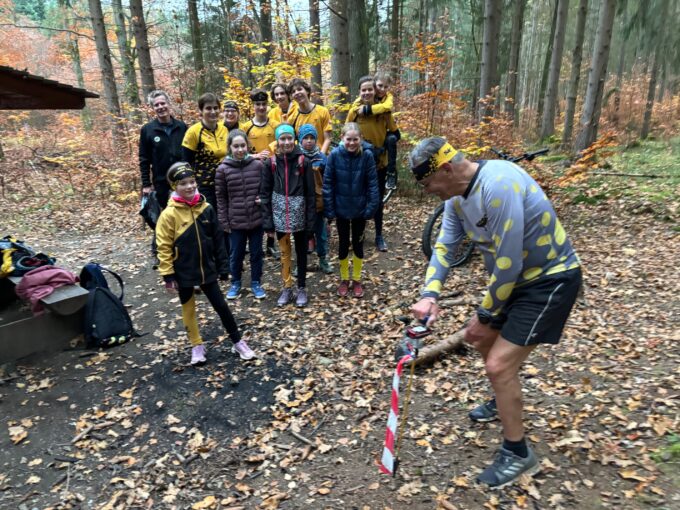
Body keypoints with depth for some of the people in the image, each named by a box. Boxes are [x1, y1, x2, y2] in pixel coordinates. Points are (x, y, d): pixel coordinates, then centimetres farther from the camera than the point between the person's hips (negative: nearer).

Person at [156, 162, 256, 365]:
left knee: (221, 306, 8)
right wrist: (168, 275, -11)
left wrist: (222, 266, 5)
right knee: (188, 309, 14)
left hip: (207, 269, 2)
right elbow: (164, 247, -10)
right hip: (183, 272, -2)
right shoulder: (169, 214, -12)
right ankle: (197, 346, 31)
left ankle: (238, 342, 21)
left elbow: (218, 240, 3)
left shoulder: (206, 208, -3)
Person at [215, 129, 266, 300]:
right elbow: (221, 198, -1)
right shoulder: (223, 169, -6)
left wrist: (263, 199, -12)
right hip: (235, 221, -1)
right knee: (236, 254, 13)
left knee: (256, 253, 13)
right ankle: (235, 283, 33)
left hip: (257, 219, 1)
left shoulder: (257, 164, -5)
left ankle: (256, 283, 31)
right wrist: (224, 222, -2)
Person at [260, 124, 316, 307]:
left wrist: (311, 218, -8)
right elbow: (265, 193, 0)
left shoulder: (303, 162, -6)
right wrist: (267, 219, -5)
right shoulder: (271, 163, -2)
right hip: (279, 212, 1)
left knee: (301, 251, 11)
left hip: (299, 212, -1)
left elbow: (310, 192, -4)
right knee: (284, 252, 12)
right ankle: (287, 288, 25)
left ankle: (301, 288, 24)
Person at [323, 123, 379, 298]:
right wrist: (329, 210, -10)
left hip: (360, 209, 0)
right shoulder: (335, 155, -13)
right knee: (343, 244, 14)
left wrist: (371, 208, -13)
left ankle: (357, 280, 30)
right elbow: (328, 184, -9)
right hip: (341, 209, 0)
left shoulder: (367, 156, -12)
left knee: (358, 244, 13)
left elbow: (372, 184, -9)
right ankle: (344, 280, 31)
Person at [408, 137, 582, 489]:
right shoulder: (457, 195, -2)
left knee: (499, 364, -11)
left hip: (551, 278, -9)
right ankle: (504, 402, 49)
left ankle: (517, 454, 11)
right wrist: (430, 294, -16)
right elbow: (444, 246, 1)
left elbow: (508, 263, -29)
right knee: (483, 340, 21)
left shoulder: (498, 185, -31)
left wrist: (485, 316, -16)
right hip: (516, 277, 9)